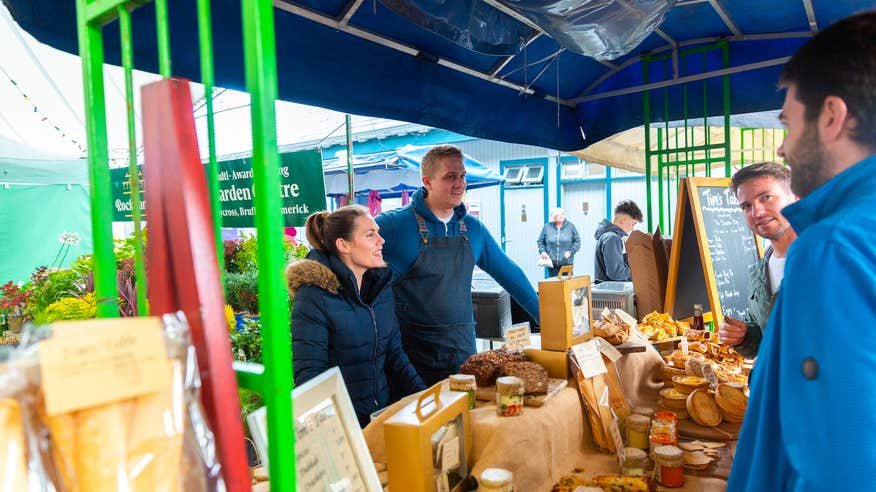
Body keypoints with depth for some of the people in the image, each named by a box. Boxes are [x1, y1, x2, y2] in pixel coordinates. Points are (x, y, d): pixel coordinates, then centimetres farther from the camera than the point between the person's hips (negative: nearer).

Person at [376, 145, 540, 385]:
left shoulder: (473, 228, 7)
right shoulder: (394, 223, -10)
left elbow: (508, 273, 15)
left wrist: (545, 316, 16)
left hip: (463, 347, 4)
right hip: (414, 350, -4)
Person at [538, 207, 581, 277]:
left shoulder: (570, 226, 1)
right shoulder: (547, 227, 1)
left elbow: (577, 241, 4)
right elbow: (540, 242, 10)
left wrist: (570, 251, -8)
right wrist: (542, 251, -6)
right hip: (552, 263, 0)